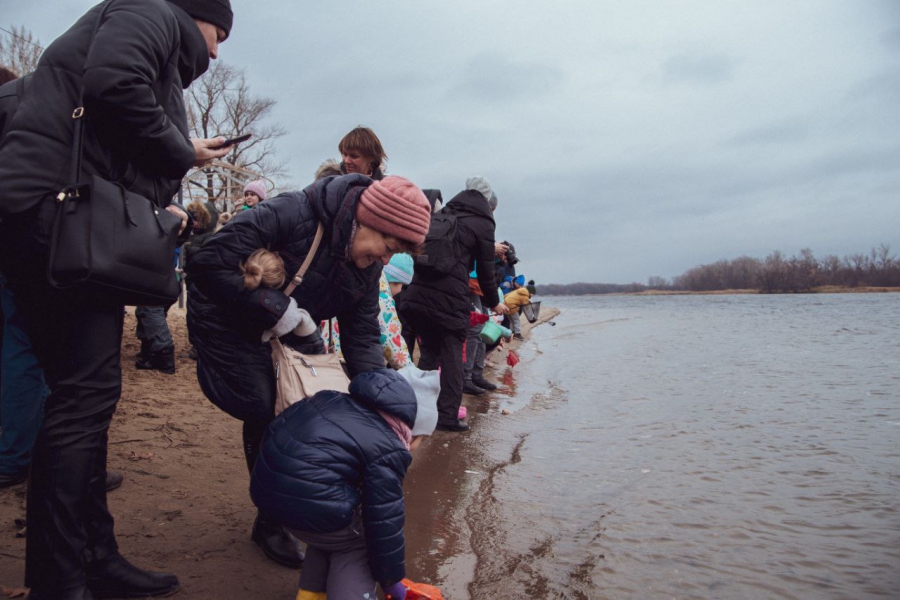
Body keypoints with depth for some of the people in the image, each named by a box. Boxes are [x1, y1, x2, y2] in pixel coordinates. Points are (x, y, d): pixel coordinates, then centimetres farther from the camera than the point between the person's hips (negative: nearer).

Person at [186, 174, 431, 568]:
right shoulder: (290, 214, -34)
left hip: (290, 333, 7)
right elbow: (210, 264, -37)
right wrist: (282, 312, -35)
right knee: (265, 416, -12)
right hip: (228, 326, -6)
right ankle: (271, 522, 12)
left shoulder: (367, 268, -12)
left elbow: (362, 336, -8)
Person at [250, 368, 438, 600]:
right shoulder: (387, 450, -6)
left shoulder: (341, 403, 18)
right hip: (310, 500, -9)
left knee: (332, 532, 31)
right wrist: (391, 580, 12)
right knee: (357, 543, 17)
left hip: (267, 484, 9)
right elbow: (384, 523, -3)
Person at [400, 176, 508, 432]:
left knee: (428, 353, 16)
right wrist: (494, 302, 16)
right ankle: (448, 416, 5)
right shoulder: (483, 223, 4)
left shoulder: (442, 214, 18)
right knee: (452, 356, 5)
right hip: (451, 298, -5)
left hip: (419, 293, 5)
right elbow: (485, 269, 4)